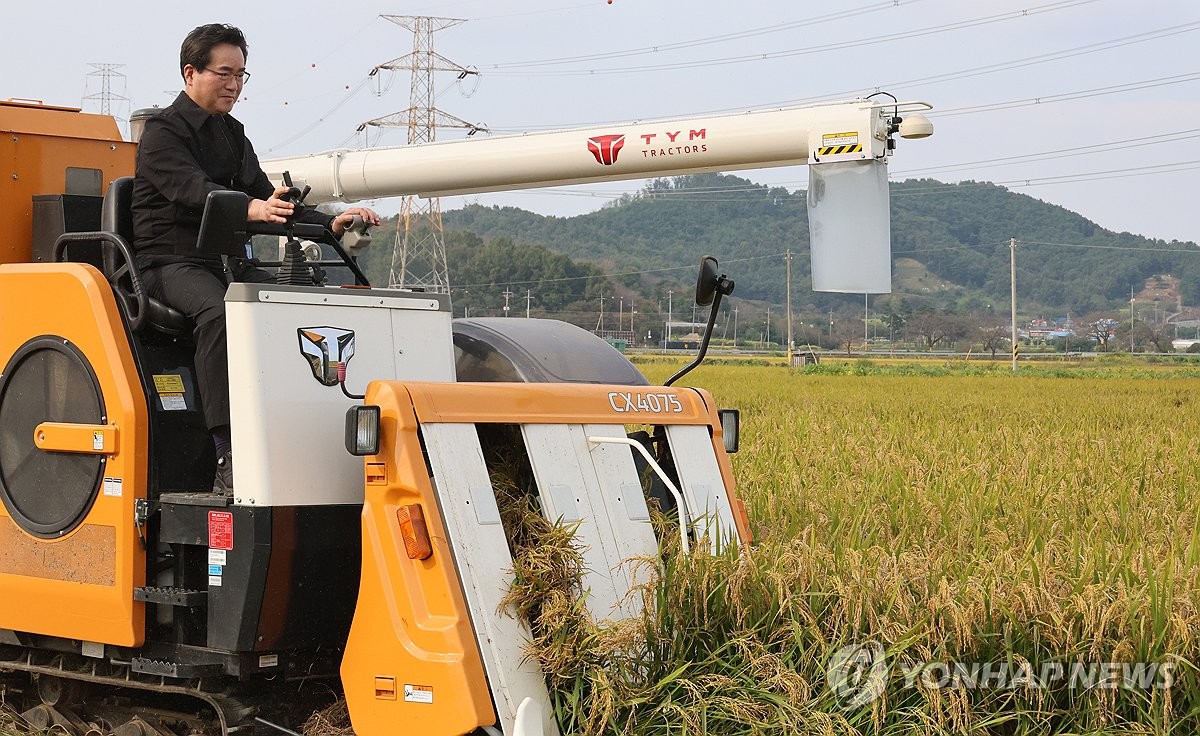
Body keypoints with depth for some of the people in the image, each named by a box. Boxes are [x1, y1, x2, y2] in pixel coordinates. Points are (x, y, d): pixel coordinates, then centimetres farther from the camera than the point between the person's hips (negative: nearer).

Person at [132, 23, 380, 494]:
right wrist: (250, 209, -42)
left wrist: (329, 224, -2)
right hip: (171, 262, -7)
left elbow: (268, 198, 15)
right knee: (218, 312, -37)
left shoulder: (232, 135, 21)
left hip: (225, 260, 7)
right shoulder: (163, 132, -4)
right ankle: (227, 459, -42)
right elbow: (191, 190, -23)